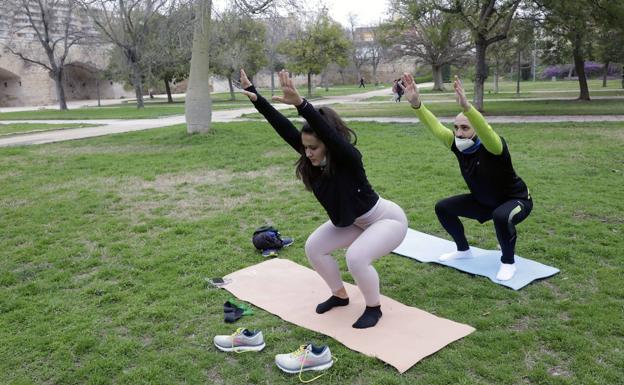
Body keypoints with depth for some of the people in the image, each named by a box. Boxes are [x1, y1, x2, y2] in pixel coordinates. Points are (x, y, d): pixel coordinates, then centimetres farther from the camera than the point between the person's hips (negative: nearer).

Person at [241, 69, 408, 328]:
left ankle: (374, 308, -1)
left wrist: (300, 104, -65)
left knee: (356, 257, -29)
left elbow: (328, 132, -51)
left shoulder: (348, 159, -32)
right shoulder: (314, 160, -14)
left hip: (388, 220, -8)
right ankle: (340, 295, 18)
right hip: (353, 221, 8)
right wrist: (256, 98, -25)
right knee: (314, 247, -2)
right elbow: (284, 129, -20)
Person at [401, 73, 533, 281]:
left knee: (501, 216, -39)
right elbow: (435, 127, -24)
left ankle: (508, 262, -11)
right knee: (443, 207, 1)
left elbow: (486, 130, -54)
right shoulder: (458, 145, -16)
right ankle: (463, 250, 20)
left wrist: (466, 106, -69)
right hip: (483, 201, 7)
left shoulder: (492, 147, -32)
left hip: (516, 200, -6)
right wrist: (416, 103, -39)